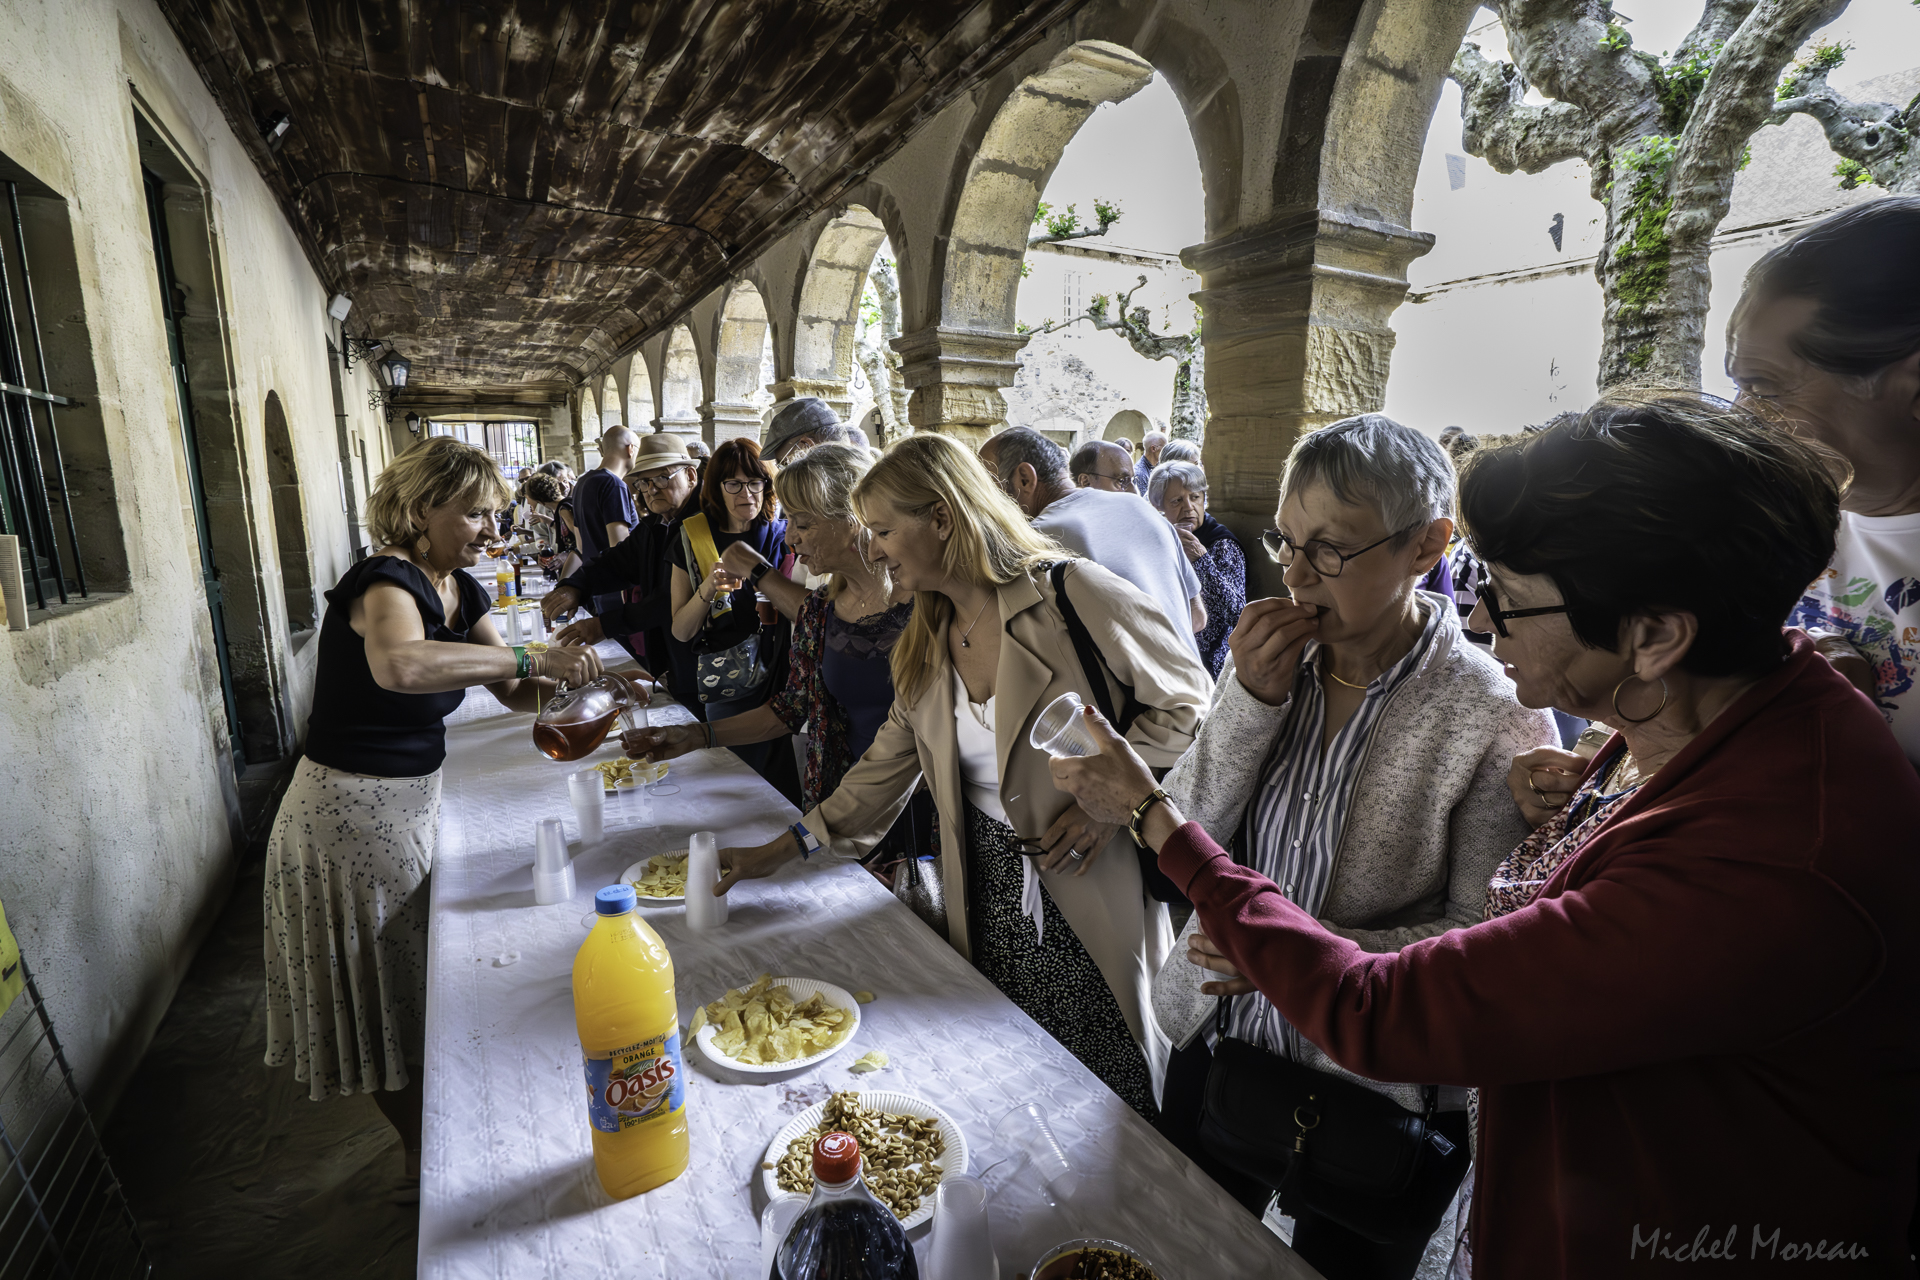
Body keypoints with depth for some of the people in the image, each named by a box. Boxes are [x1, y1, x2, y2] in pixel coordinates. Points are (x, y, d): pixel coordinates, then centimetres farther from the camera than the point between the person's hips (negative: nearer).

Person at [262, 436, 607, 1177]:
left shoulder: (459, 590, 3)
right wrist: (530, 658, -42)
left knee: (423, 980, 22)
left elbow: (512, 691, 6)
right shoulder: (387, 582, -23)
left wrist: (557, 682, -14)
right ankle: (423, 1152, 31)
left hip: (415, 802, 9)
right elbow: (399, 664, -47)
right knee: (383, 996, 10)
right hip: (352, 810, -8)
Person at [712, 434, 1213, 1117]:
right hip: (990, 900, 5)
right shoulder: (926, 643, 6)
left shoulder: (1073, 594, -15)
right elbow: (887, 766, 12)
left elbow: (1187, 702, -9)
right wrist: (781, 849, 10)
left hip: (1093, 901, -5)